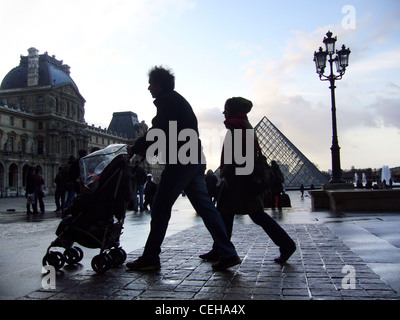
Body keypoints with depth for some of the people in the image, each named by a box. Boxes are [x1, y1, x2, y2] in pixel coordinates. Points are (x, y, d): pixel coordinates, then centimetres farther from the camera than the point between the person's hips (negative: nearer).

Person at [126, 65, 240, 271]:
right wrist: (145, 151, 22)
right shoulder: (178, 101, 26)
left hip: (181, 162, -10)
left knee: (160, 209, -2)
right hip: (195, 161, 10)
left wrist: (135, 149, -1)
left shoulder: (167, 100, -4)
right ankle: (228, 254, 5)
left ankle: (150, 258, 7)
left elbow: (158, 133, -13)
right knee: (205, 207, 7)